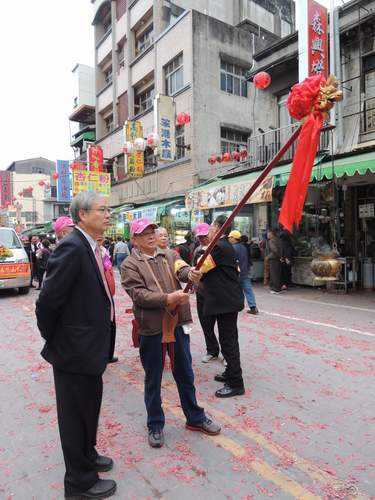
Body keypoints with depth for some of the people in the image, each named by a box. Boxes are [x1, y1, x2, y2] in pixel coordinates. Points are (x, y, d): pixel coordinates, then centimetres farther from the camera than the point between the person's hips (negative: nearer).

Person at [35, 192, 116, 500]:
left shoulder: (90, 248, 6)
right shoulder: (73, 247, -23)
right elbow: (48, 301, -23)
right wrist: (53, 339, -8)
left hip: (88, 346, 9)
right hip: (75, 349, -9)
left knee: (88, 407, 25)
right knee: (76, 413, 10)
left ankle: (87, 456, 48)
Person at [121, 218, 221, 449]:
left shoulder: (169, 254, 7)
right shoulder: (130, 265, -4)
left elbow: (181, 268, -12)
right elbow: (138, 294, -16)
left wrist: (191, 273, -35)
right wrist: (167, 298, -25)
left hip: (177, 323, 4)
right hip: (151, 328, -3)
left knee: (185, 374, 18)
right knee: (153, 379, 13)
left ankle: (195, 418, 37)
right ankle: (155, 425, 33)